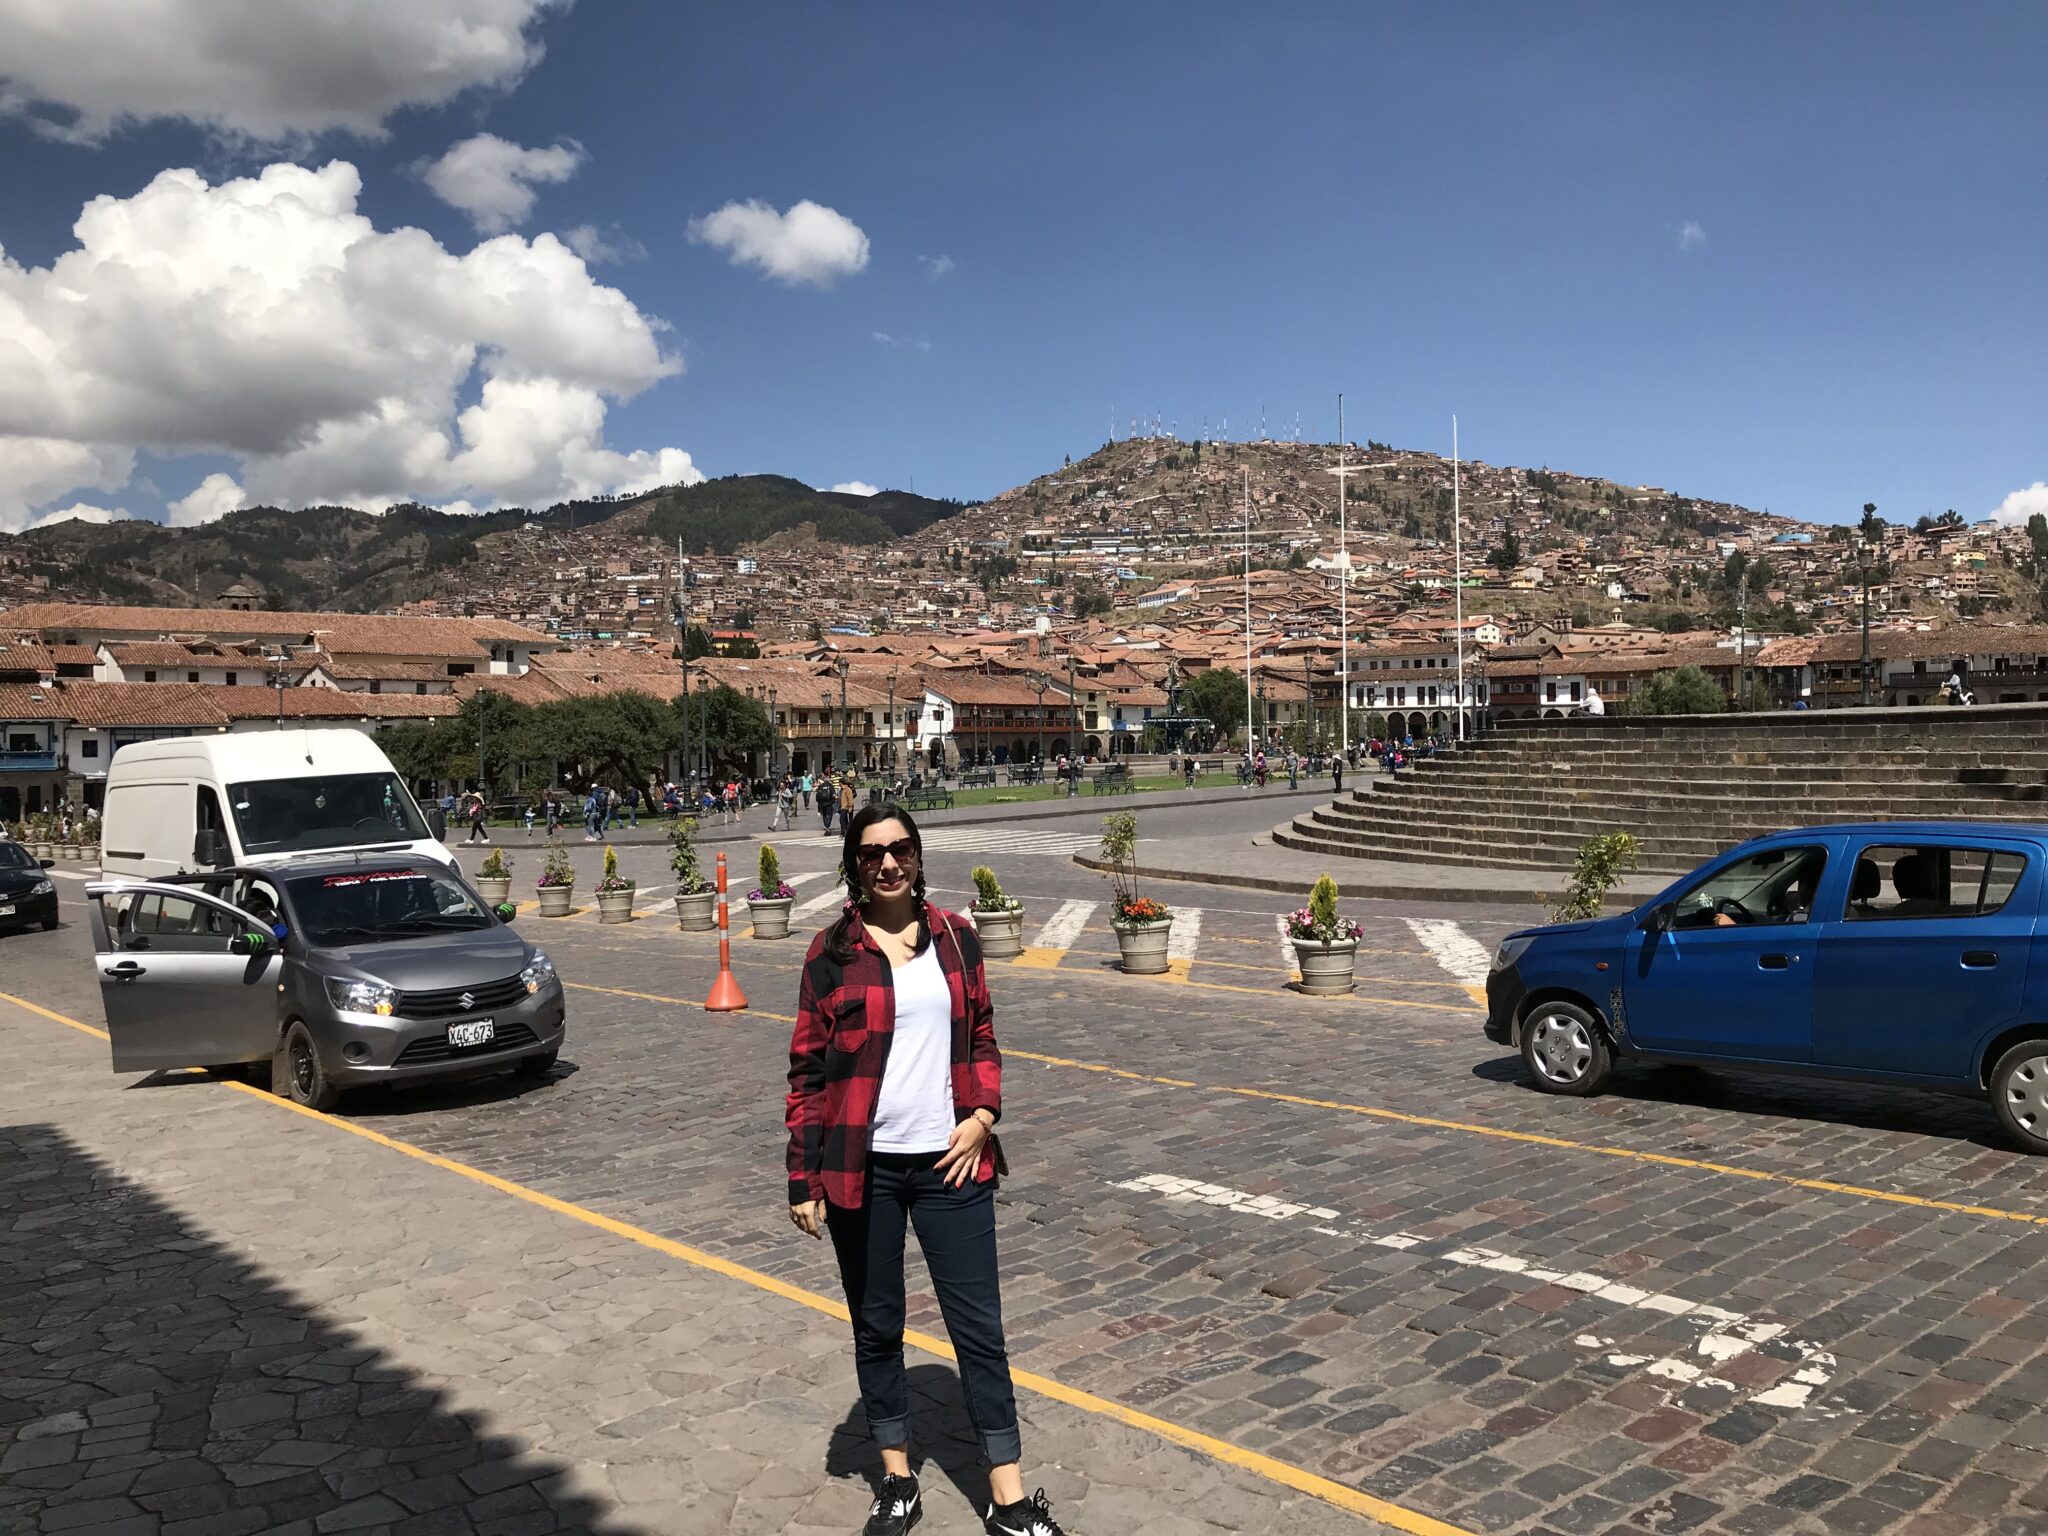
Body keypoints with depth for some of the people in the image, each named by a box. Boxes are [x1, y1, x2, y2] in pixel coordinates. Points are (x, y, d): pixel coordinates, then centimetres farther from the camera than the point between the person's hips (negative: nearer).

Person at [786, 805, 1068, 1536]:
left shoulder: (955, 937, 3)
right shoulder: (833, 952, -4)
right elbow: (807, 1070, -3)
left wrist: (983, 1113, -5)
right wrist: (803, 1179, -5)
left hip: (948, 1161, 2)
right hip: (863, 1168, -1)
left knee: (979, 1327, 5)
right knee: (877, 1327, 12)